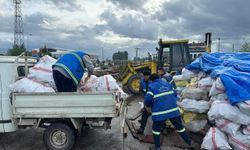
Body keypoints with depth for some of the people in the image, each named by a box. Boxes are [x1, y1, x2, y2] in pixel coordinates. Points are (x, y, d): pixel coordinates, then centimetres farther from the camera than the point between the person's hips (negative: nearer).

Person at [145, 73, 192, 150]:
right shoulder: (167, 84, 14)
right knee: (179, 126, 22)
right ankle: (189, 142, 34)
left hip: (160, 112, -5)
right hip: (173, 110, 5)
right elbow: (174, 94, 18)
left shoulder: (151, 86, -1)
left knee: (156, 129, 15)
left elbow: (147, 100, -10)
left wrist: (149, 105, 12)